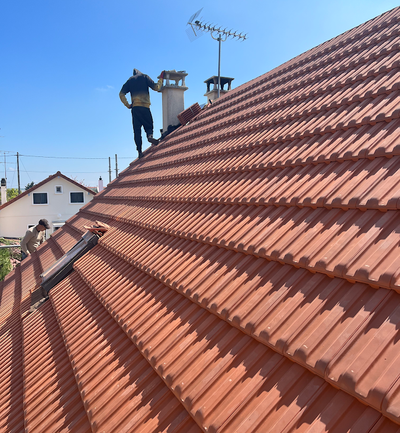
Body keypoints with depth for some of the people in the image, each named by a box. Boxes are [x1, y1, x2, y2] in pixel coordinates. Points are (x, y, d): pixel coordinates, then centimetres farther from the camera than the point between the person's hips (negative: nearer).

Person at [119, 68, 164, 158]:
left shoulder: (130, 80, 19)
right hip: (145, 106, -2)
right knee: (149, 125, 6)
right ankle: (150, 135, -29)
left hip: (135, 107, 2)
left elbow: (121, 94, 10)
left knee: (137, 130, 1)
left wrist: (127, 105, 13)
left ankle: (139, 151, -8)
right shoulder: (144, 77, 12)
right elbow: (156, 87, 2)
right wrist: (161, 79, 16)